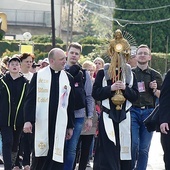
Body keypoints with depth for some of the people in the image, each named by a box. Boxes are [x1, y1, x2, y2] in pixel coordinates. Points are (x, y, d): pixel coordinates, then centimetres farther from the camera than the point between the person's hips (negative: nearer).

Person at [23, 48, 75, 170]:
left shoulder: (68, 78, 7)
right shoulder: (38, 76, 1)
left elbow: (71, 104, 9)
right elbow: (30, 99, -1)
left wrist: (70, 126, 7)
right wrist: (28, 120, -10)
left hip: (60, 124, 1)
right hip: (41, 123, -1)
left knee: (56, 156, -2)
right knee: (40, 156, 3)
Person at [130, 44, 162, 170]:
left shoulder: (155, 75, 11)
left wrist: (155, 90, -5)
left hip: (148, 112, 1)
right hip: (133, 111, -1)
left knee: (144, 149, 1)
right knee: (133, 144, -13)